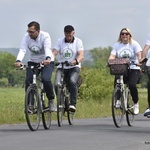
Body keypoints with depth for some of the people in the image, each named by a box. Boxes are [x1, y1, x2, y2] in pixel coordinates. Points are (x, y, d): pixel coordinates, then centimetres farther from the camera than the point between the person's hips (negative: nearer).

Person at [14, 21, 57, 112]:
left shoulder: (45, 36, -19)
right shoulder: (26, 37, -10)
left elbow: (48, 49, -34)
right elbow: (22, 50, -22)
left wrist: (48, 58, -55)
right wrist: (18, 61, -43)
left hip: (47, 62, -3)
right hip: (33, 62, 4)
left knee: (46, 79, -26)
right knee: (28, 81, -16)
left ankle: (51, 101, -7)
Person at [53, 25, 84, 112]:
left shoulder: (78, 41, -1)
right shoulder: (60, 41, 4)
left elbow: (81, 55, -15)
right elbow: (54, 52, -7)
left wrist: (76, 61, -38)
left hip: (74, 67, -2)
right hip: (61, 67, 2)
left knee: (72, 81, -31)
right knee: (57, 84, -21)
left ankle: (73, 104, -23)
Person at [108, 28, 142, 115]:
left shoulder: (134, 44, 3)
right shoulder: (117, 45, 11)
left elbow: (139, 54, -10)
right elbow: (112, 56, -1)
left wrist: (139, 61, -31)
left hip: (133, 69, -2)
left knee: (132, 85, -27)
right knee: (117, 82, -29)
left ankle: (136, 104, -5)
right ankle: (118, 100, -6)